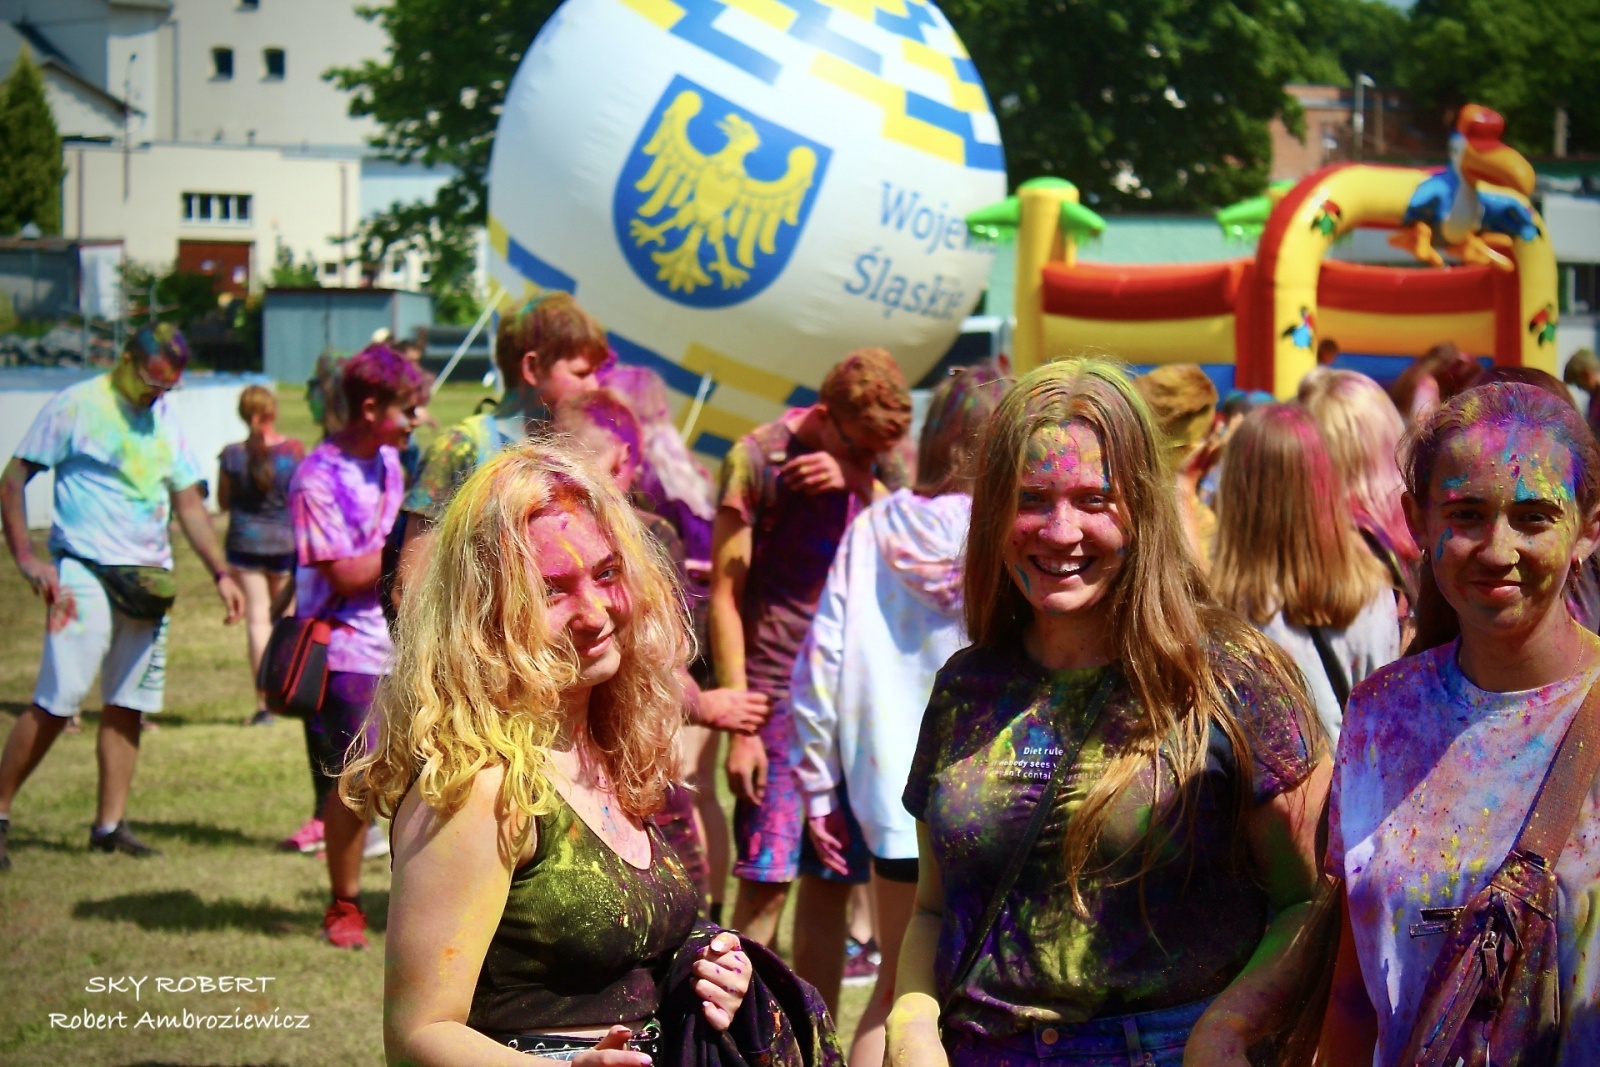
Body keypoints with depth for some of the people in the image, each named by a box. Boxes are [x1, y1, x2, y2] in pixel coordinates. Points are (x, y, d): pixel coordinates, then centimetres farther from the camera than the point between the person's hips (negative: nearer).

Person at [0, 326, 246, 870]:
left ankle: (109, 824, 11)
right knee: (56, 703, -12)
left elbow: (189, 503, 19)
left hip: (148, 580, 6)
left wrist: (221, 573, 10)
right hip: (85, 571, -6)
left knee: (128, 705, 5)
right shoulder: (75, 407, -3)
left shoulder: (165, 421, 15)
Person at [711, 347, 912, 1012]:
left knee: (832, 885, 6)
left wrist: (857, 484, -15)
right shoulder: (759, 458, -7)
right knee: (765, 885, -10)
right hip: (776, 699, -5)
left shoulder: (864, 471, 11)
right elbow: (725, 595, -8)